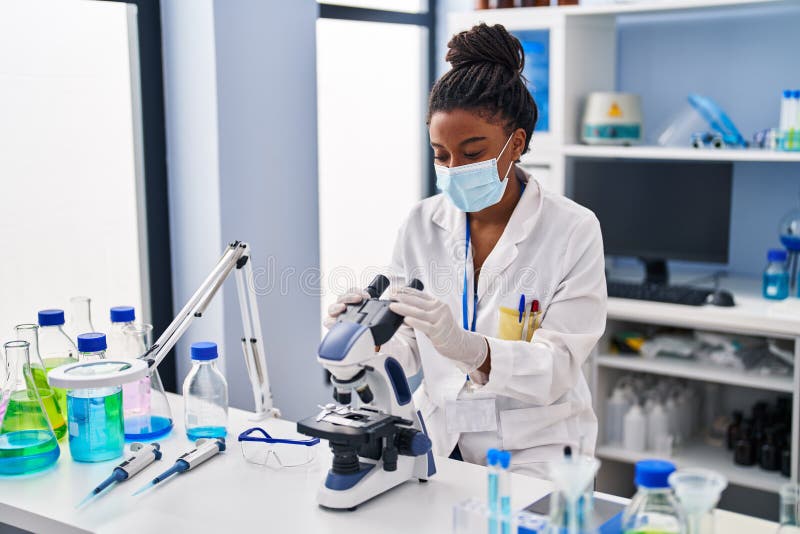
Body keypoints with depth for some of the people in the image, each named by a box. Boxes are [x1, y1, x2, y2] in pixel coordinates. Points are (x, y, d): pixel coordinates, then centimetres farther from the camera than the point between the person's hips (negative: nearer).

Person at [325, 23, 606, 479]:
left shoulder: (572, 231, -7)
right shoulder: (423, 225, 2)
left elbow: (557, 366, -14)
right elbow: (408, 349, 3)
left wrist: (467, 347, -32)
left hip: (533, 453, -3)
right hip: (439, 442, 3)